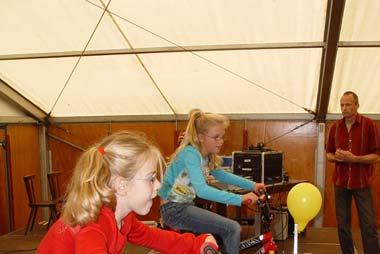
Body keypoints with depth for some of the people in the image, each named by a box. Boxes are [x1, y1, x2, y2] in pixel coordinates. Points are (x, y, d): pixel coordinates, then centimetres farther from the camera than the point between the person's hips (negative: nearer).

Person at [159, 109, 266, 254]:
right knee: (232, 229, -16)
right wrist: (240, 199, -35)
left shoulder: (207, 156, 6)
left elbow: (222, 175, 19)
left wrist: (252, 185, 9)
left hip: (185, 206, 9)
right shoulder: (190, 154, -22)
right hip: (175, 209, -9)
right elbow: (202, 191, -32)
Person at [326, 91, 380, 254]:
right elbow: (328, 154, 13)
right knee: (343, 225, 9)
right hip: (340, 183, 3)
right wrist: (335, 156, -10)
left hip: (362, 183, -3)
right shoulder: (335, 127, 6)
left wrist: (353, 158, -20)